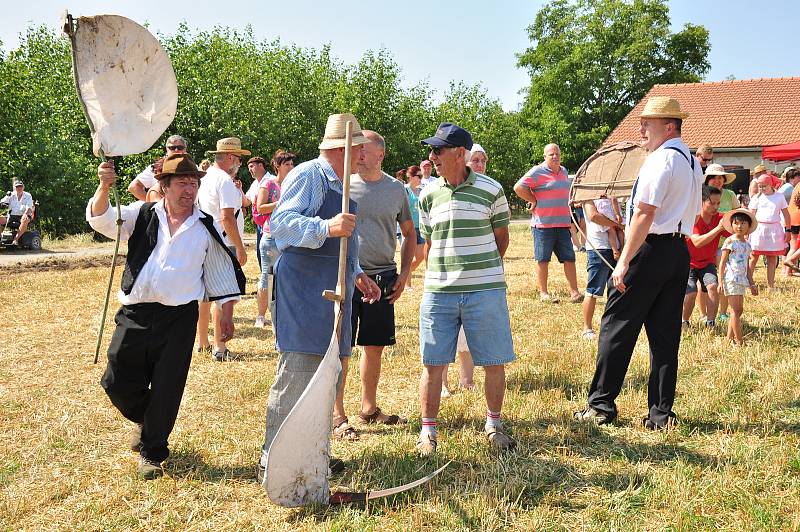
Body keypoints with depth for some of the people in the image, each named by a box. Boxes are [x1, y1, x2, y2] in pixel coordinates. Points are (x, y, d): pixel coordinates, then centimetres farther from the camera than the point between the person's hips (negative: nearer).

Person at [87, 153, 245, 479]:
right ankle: (143, 420, 37)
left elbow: (221, 274, 11)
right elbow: (101, 220, -9)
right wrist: (104, 188, -27)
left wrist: (226, 315, 6)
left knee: (166, 390, 2)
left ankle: (152, 452, 21)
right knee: (118, 382, 4)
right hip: (135, 315, 1)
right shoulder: (141, 216, 6)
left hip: (179, 318, -1)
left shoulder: (206, 229, 7)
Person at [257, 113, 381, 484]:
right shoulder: (308, 175, -9)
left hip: (329, 292, 10)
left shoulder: (337, 184, 21)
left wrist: (356, 274, 26)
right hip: (303, 290, -10)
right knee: (296, 376, -11)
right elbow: (279, 223, -22)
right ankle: (271, 464, -3)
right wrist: (326, 227, -35)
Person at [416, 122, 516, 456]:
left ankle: (494, 425, 26)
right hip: (438, 291, 2)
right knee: (433, 363, 3)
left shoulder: (490, 190, -1)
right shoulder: (429, 194, 5)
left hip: (486, 290, -1)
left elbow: (501, 237, 10)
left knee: (495, 363, 6)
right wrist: (444, 274, 11)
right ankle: (428, 431, 16)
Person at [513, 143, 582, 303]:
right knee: (543, 259, 2)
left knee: (569, 258, 5)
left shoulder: (563, 171, 16)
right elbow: (519, 188, -15)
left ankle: (574, 292, 9)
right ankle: (543, 293, 10)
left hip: (563, 224, 6)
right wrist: (535, 201, -11)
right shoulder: (538, 172, -7)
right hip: (543, 223, -6)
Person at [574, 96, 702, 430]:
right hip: (680, 252, 9)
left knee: (617, 327, -1)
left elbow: (644, 214, -20)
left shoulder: (661, 159, -13)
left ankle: (600, 406, 5)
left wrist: (624, 261, -21)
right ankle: (661, 413, 14)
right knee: (665, 335, 10)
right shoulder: (692, 162, 16)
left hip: (650, 250, -9)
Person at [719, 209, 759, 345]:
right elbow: (722, 262, -8)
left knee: (738, 310, 9)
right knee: (736, 310, -9)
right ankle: (739, 340, -9)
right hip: (731, 280, -8)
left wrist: (752, 284, 19)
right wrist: (721, 281, -14)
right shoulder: (730, 241, -6)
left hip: (742, 281, 8)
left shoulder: (747, 245, 14)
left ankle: (730, 338, 17)